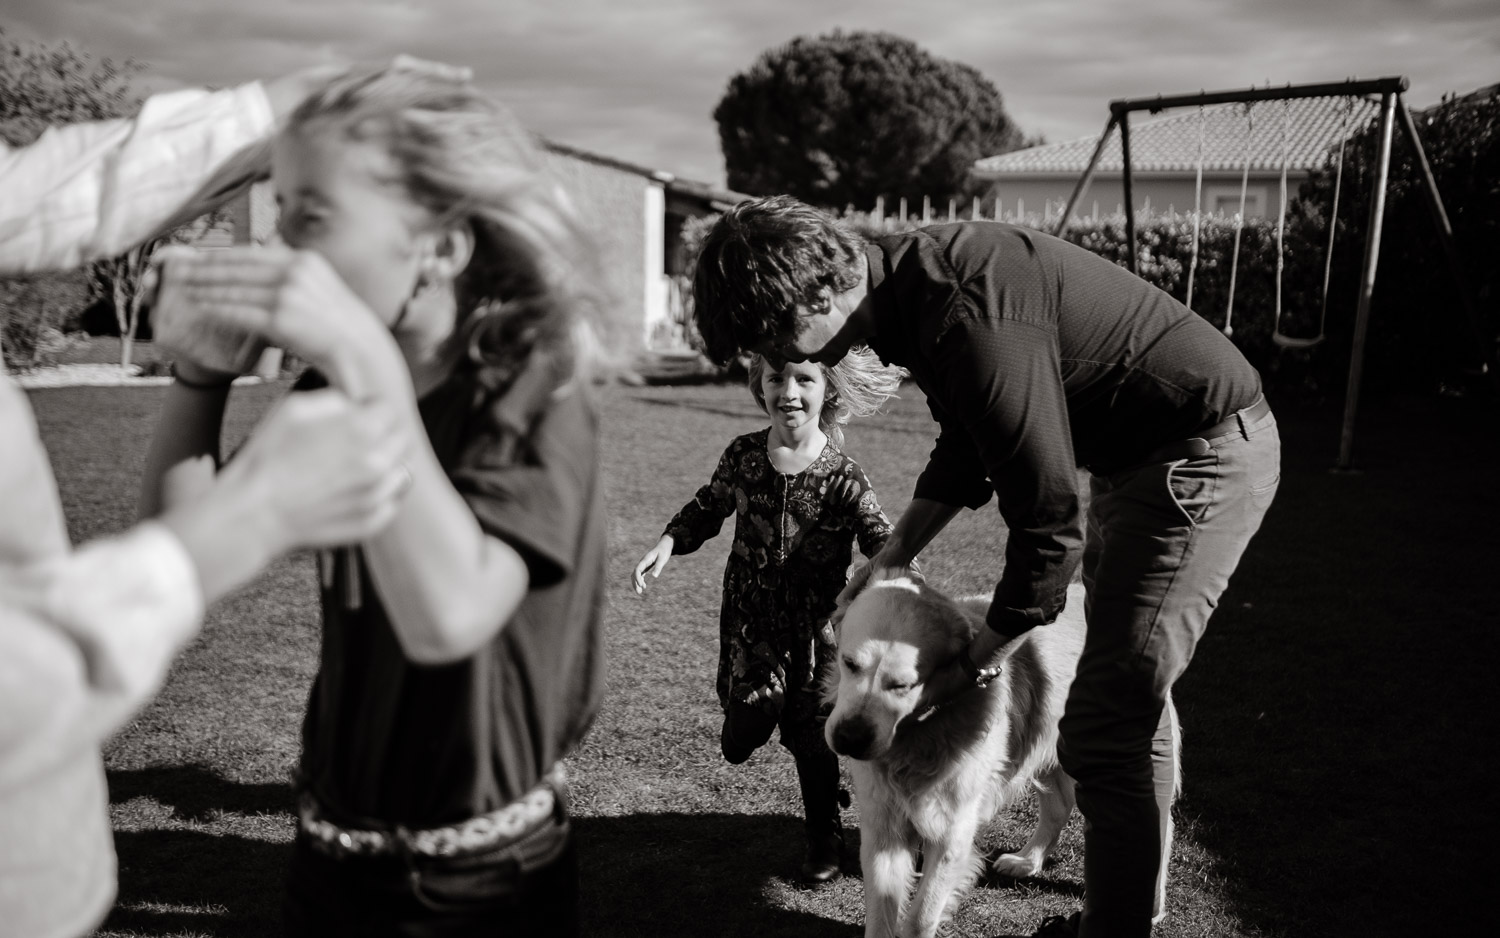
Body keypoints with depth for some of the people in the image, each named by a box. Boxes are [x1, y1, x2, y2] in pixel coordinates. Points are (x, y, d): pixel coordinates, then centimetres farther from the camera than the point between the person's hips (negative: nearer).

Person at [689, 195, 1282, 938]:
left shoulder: (968, 320, -30)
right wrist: (884, 567, 11)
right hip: (1146, 452, 10)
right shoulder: (912, 274, 1)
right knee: (1128, 704, 19)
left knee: (1104, 729, -9)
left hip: (1203, 452, -10)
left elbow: (1049, 527, -27)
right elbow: (967, 445, 14)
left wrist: (972, 668, -14)